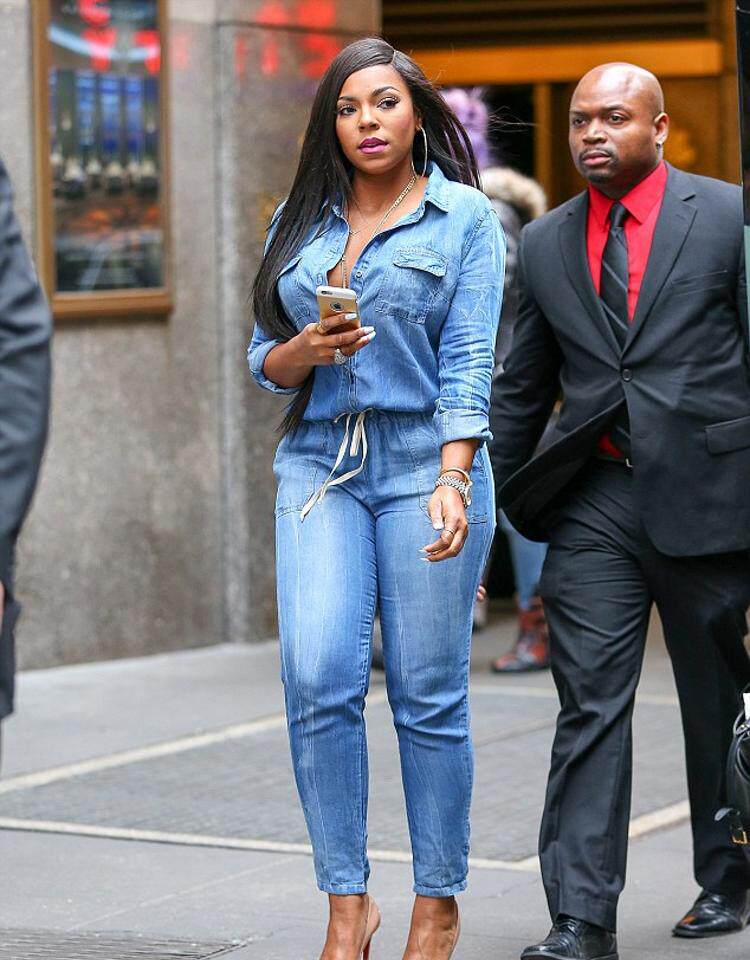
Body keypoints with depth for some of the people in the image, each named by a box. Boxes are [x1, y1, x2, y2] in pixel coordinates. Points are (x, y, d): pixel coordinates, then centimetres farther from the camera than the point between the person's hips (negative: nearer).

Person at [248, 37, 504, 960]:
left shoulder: (464, 218, 2)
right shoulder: (300, 221, 13)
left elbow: (468, 362, -6)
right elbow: (264, 361, 16)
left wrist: (453, 483, -18)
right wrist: (305, 349, -8)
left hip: (425, 459, -3)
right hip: (318, 464, 3)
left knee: (428, 692, -1)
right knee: (318, 677, -11)